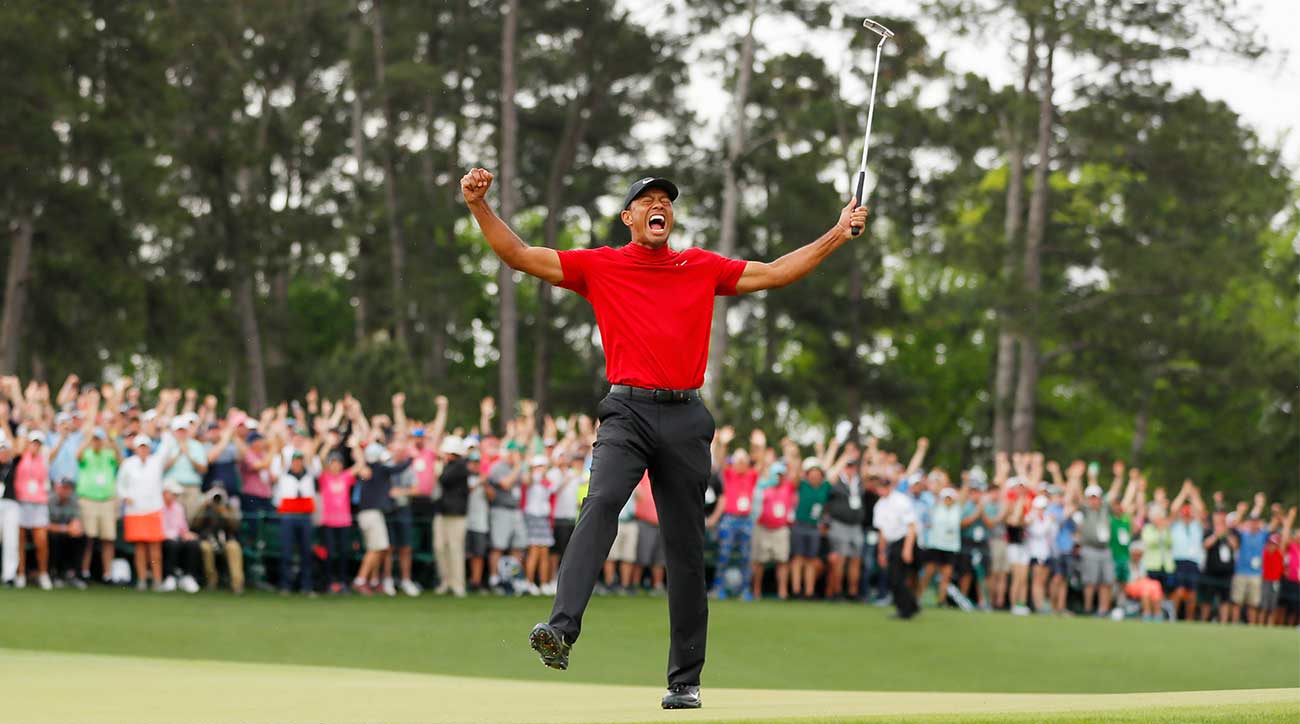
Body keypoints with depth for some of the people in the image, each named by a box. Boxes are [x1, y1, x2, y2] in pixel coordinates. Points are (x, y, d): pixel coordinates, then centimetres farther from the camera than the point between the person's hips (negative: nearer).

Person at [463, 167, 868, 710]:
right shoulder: (599, 266, 9)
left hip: (686, 419, 2)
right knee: (602, 502, -29)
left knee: (687, 551, 3)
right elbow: (519, 255, 5)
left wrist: (837, 235, 15)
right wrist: (479, 206, -7)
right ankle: (561, 629, -43)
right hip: (627, 412, -2)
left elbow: (775, 273, 19)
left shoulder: (702, 268, 15)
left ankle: (685, 680, 10)